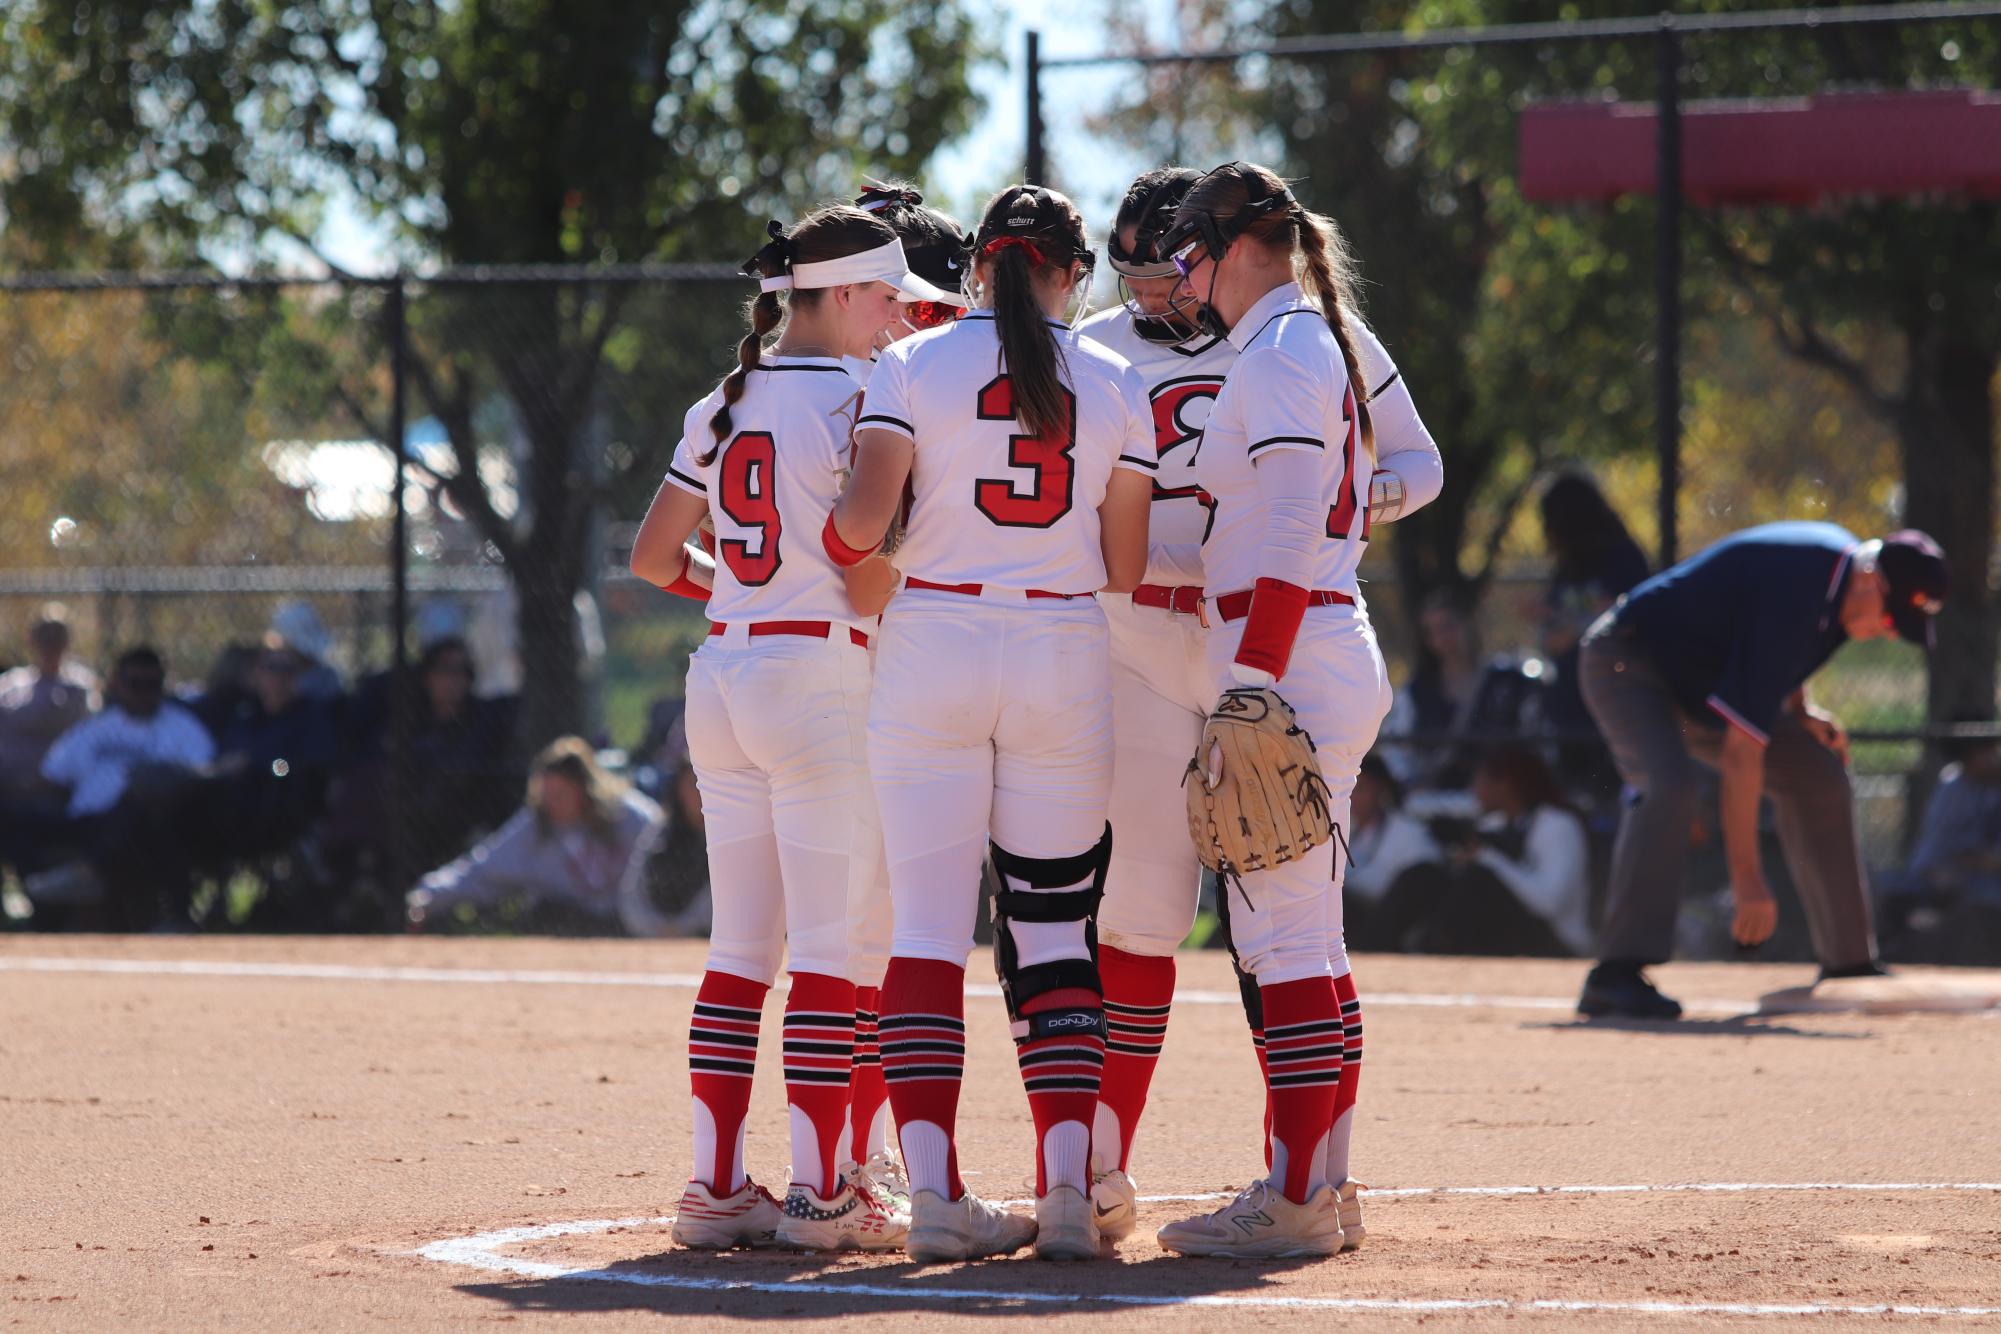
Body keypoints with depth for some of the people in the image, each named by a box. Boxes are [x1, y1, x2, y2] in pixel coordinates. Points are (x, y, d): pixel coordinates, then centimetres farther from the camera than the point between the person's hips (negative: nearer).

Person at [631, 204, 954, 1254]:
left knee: (739, 946, 10)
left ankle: (716, 1185, 8)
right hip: (818, 676, -7)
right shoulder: (856, 399, -10)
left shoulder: (722, 407, 11)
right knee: (830, 940, -4)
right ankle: (819, 1193, -6)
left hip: (719, 675, 7)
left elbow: (652, 557, 14)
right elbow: (867, 585, -14)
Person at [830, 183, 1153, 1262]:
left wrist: (824, 539, 10)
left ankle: (932, 1188, -10)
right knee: (1055, 931, 7)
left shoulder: (911, 365, -1)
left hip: (932, 652, -1)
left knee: (927, 925, 0)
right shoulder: (1113, 384, 5)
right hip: (1065, 664, 1)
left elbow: (863, 522, -11)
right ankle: (1066, 1191, -2)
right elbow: (1126, 567, 4)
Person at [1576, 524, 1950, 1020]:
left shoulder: (1840, 557, -8)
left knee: (1820, 779, 2)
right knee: (1668, 787, -34)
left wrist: (1799, 712, 0)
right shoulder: (1790, 595, -36)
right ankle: (1617, 975, -39)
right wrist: (1748, 881, -36)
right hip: (1627, 663, -9)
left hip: (1700, 681, 9)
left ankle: (1849, 965, 9)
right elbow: (1741, 750, -37)